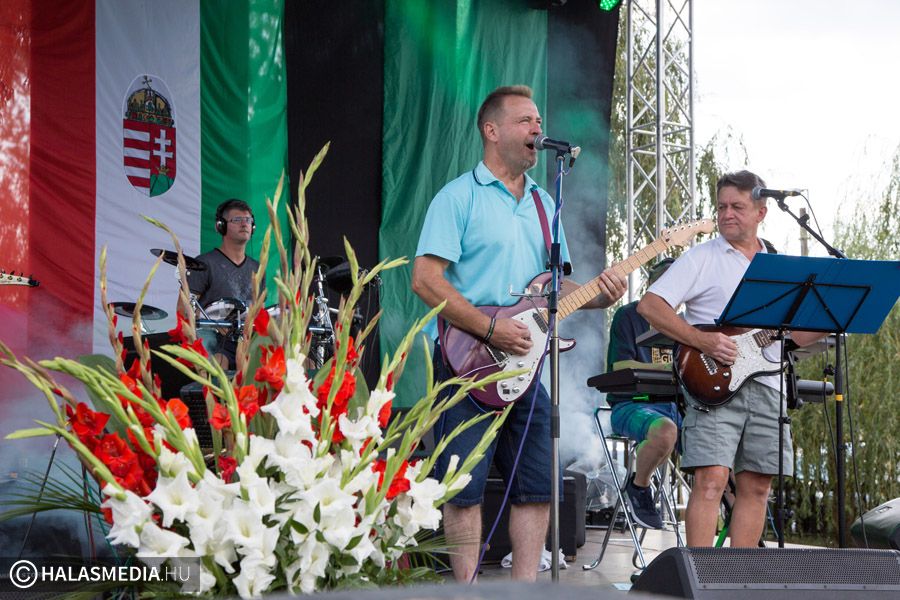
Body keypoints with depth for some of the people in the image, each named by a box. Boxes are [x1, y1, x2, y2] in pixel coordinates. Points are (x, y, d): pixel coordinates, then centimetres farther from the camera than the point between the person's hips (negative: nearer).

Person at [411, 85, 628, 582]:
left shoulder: (543, 204, 17)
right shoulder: (460, 196, -5)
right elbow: (425, 280, -14)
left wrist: (596, 295, 0)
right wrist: (491, 329, -19)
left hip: (526, 362, 7)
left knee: (537, 484, 5)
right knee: (465, 485, -5)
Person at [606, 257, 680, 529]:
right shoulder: (629, 316, 1)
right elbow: (620, 367, -10)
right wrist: (669, 369, -20)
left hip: (674, 404, 6)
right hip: (632, 405, -6)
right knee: (665, 431, -39)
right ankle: (638, 486, -10)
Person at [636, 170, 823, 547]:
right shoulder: (702, 258, 3)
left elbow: (796, 335, 23)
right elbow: (649, 305, -7)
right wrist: (702, 340, -16)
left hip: (766, 390, 5)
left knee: (756, 487, 5)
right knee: (711, 481, -15)